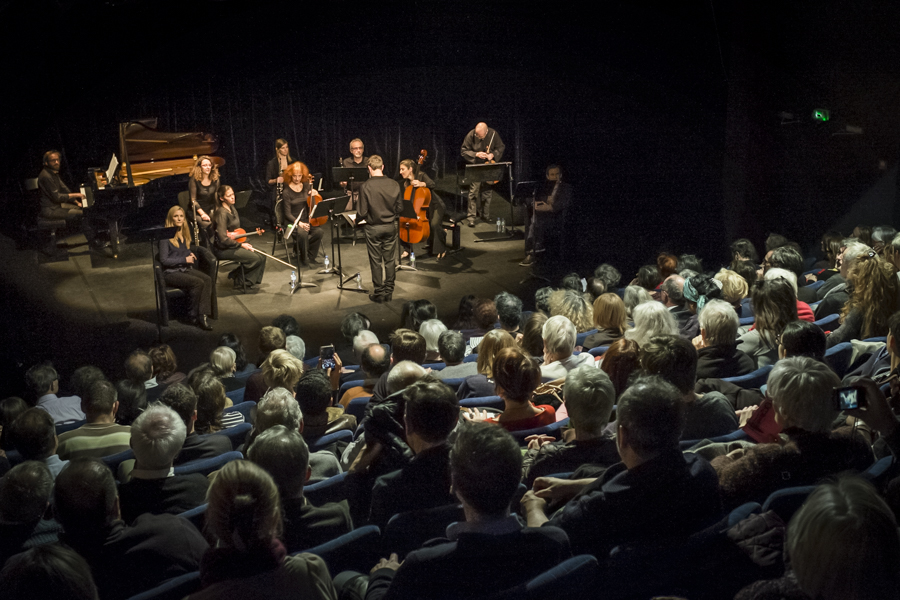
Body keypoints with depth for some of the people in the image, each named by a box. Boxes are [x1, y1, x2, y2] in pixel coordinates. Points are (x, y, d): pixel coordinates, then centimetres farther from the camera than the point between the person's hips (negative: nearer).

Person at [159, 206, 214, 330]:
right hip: (171, 273, -7)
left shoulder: (184, 235, 15)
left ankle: (202, 315, -28)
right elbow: (164, 260, -13)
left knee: (207, 280, -23)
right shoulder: (166, 237, -8)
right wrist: (185, 259, -12)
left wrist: (191, 253, 8)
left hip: (185, 269, 7)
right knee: (198, 282, -30)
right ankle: (194, 316, -16)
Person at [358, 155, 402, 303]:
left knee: (376, 262, 8)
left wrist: (365, 217, 7)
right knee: (390, 260, 13)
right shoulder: (394, 184, -7)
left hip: (373, 228, -3)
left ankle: (379, 293, 15)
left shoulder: (365, 186, -16)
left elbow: (363, 212, -15)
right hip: (390, 227, 3)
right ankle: (389, 292, 20)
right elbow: (400, 208, -1)